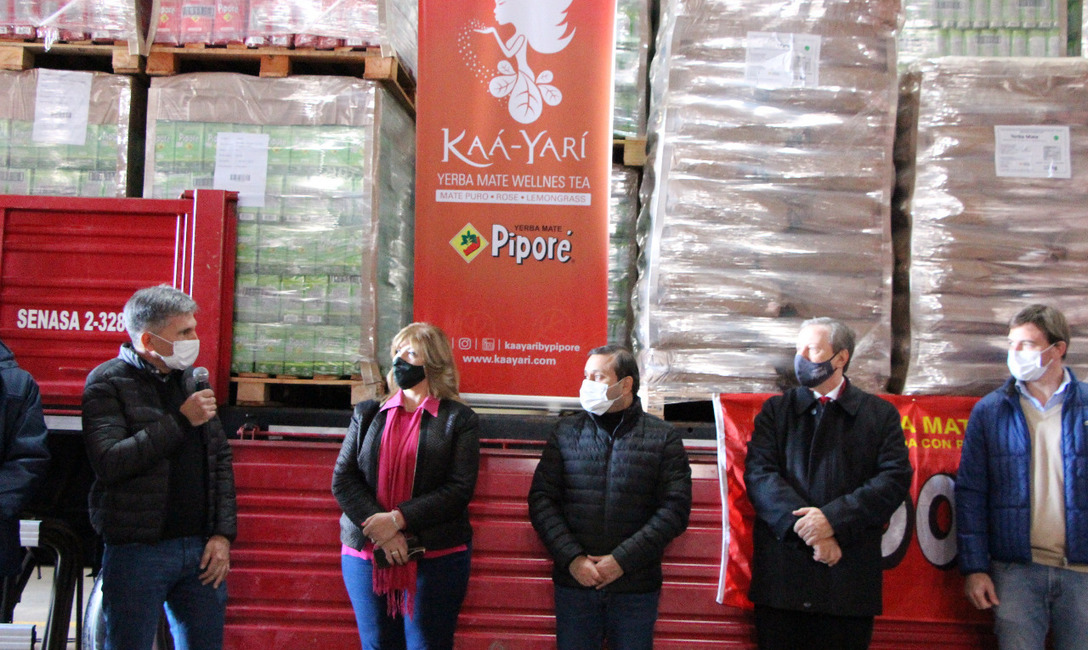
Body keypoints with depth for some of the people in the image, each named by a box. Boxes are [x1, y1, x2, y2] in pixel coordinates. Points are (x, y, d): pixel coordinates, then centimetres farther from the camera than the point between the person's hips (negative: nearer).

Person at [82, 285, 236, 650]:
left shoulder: (195, 380, 12)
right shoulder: (108, 383, -6)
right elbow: (109, 462, -20)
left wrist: (223, 533, 4)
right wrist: (180, 421, -17)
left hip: (201, 549, 5)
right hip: (137, 551, -5)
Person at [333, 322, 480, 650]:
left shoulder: (459, 419, 2)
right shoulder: (368, 414, 12)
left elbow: (460, 489, -8)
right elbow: (343, 480, 2)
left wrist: (397, 519, -17)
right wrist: (379, 531, -13)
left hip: (437, 558, -3)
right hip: (367, 555, 3)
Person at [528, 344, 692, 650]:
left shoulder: (663, 438, 2)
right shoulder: (566, 432, 7)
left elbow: (675, 507, -5)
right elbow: (541, 498, 3)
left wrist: (623, 559, -12)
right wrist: (571, 557, -9)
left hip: (636, 588, -1)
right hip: (574, 581, 1)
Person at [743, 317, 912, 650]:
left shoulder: (880, 414, 10)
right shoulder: (776, 410, 12)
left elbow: (896, 477, -2)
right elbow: (759, 474, -1)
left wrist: (834, 518, -15)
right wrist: (805, 527, -15)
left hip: (849, 575, 0)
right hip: (781, 573, 1)